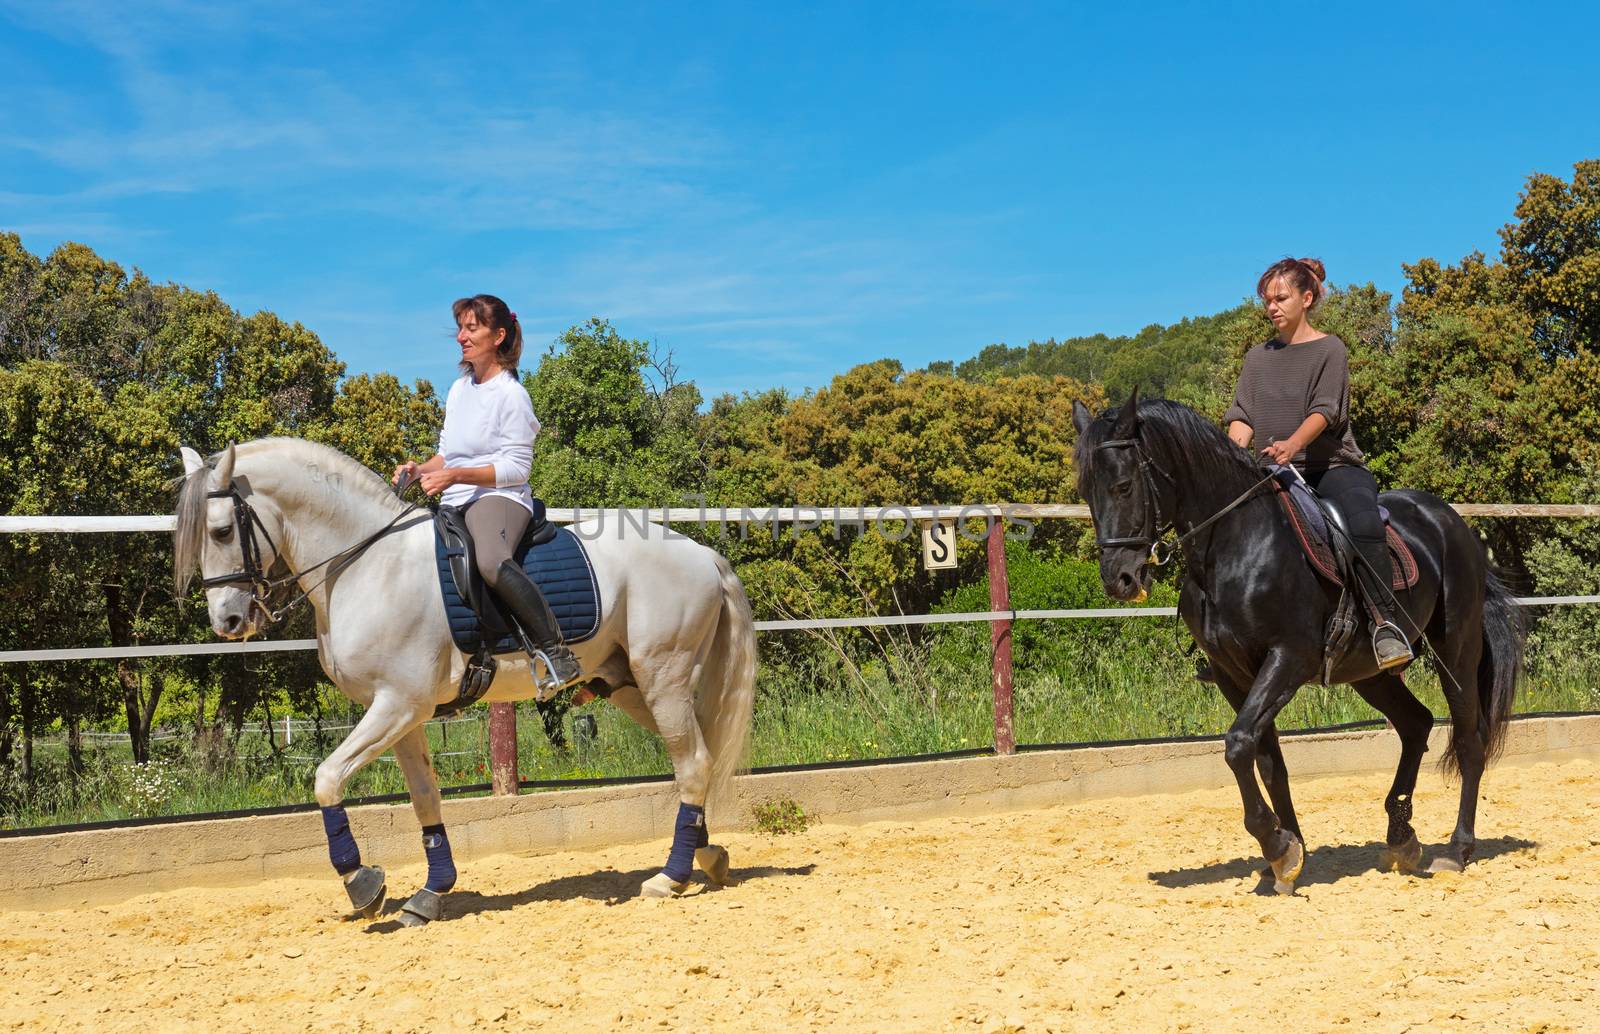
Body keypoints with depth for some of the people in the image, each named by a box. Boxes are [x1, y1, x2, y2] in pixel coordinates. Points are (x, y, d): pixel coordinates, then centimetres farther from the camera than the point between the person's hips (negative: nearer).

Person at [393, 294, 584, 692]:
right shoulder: (459, 389, 17)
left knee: (491, 562, -40)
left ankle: (559, 654, -37)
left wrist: (455, 475, -22)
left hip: (498, 498, -9)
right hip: (454, 504, 9)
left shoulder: (511, 394, -7)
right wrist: (421, 469, 3)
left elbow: (516, 468, -13)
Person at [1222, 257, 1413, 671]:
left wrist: (1293, 444, -33)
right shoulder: (1258, 357, 18)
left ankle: (1384, 621, -34)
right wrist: (1235, 451, -16)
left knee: (1363, 522, -35)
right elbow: (1242, 415, 7)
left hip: (1332, 466, -5)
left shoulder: (1329, 349, 3)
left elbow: (1324, 410, -12)